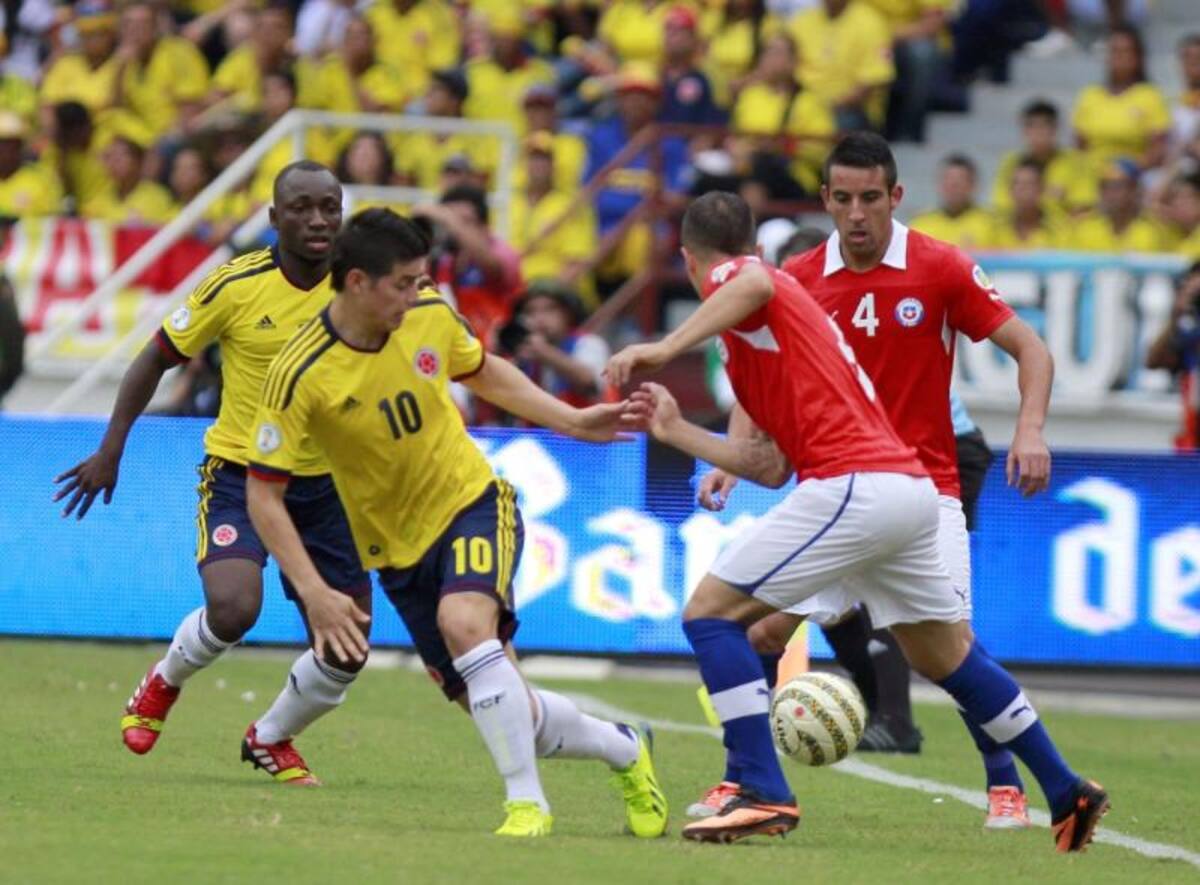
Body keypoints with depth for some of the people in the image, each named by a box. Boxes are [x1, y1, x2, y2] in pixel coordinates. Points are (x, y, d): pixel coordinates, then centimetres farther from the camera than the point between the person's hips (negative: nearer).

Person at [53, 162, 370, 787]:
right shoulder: (236, 286, -12)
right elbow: (159, 357, 0)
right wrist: (111, 447, -3)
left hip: (324, 483, 3)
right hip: (238, 472, -3)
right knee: (233, 607, -27)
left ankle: (270, 739, 28)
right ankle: (164, 682, 8)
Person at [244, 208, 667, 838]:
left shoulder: (430, 318, -9)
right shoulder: (299, 376, -21)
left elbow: (484, 373, 14)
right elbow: (263, 494, -17)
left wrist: (573, 421, 10)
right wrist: (314, 593, -25)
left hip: (475, 502, 0)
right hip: (399, 546, 0)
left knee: (463, 620, -33)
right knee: (511, 718, -1)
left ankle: (526, 801, -23)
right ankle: (624, 750, 29)